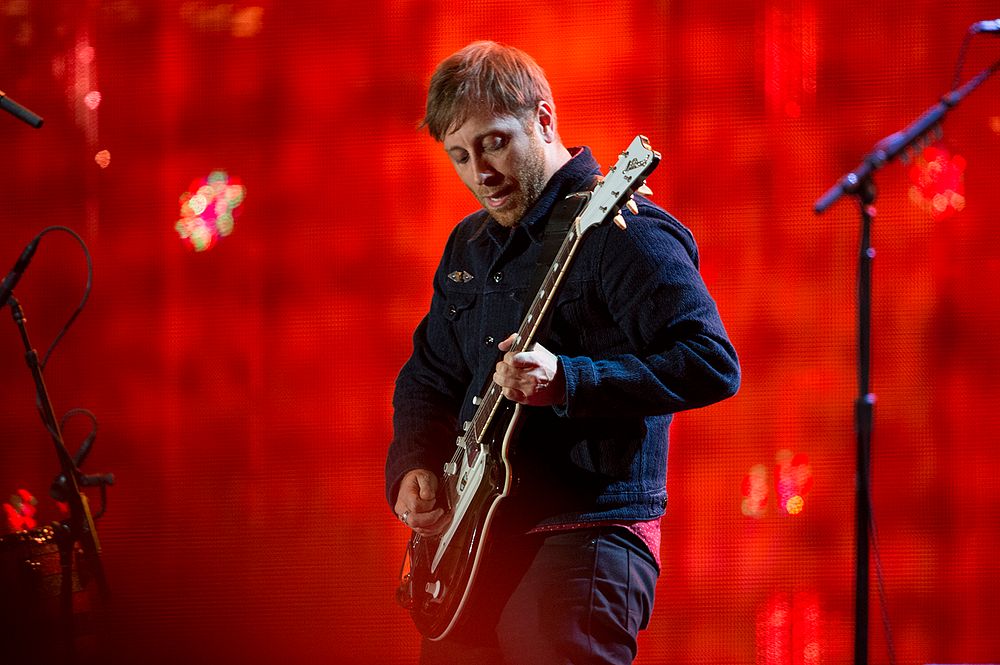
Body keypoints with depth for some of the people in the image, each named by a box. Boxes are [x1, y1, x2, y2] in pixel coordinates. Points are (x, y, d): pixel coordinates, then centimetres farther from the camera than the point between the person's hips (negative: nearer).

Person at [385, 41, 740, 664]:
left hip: (583, 541, -8)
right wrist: (413, 468, 7)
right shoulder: (469, 245, 16)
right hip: (470, 543, 8)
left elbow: (713, 365, -19)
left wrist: (568, 382, -28)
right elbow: (427, 376, 26)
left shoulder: (621, 231, -11)